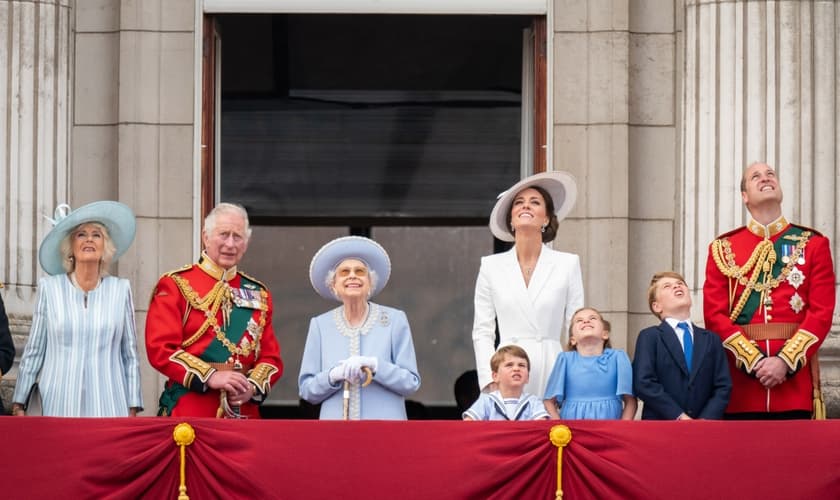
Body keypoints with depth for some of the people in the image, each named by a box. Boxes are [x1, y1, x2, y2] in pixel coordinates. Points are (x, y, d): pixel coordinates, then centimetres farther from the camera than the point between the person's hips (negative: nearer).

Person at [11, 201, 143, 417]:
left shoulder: (120, 290, 8)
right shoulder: (49, 288, 6)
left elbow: (130, 356, 10)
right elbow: (33, 352, 10)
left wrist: (133, 410, 6)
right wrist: (19, 405, 7)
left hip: (109, 407, 0)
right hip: (60, 405, 0)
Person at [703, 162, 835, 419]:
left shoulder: (813, 244, 8)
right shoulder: (722, 248, 10)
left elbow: (822, 312, 0)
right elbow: (715, 315, 2)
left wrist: (785, 362, -12)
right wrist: (753, 361, -11)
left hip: (795, 375, 0)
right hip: (740, 376, 0)